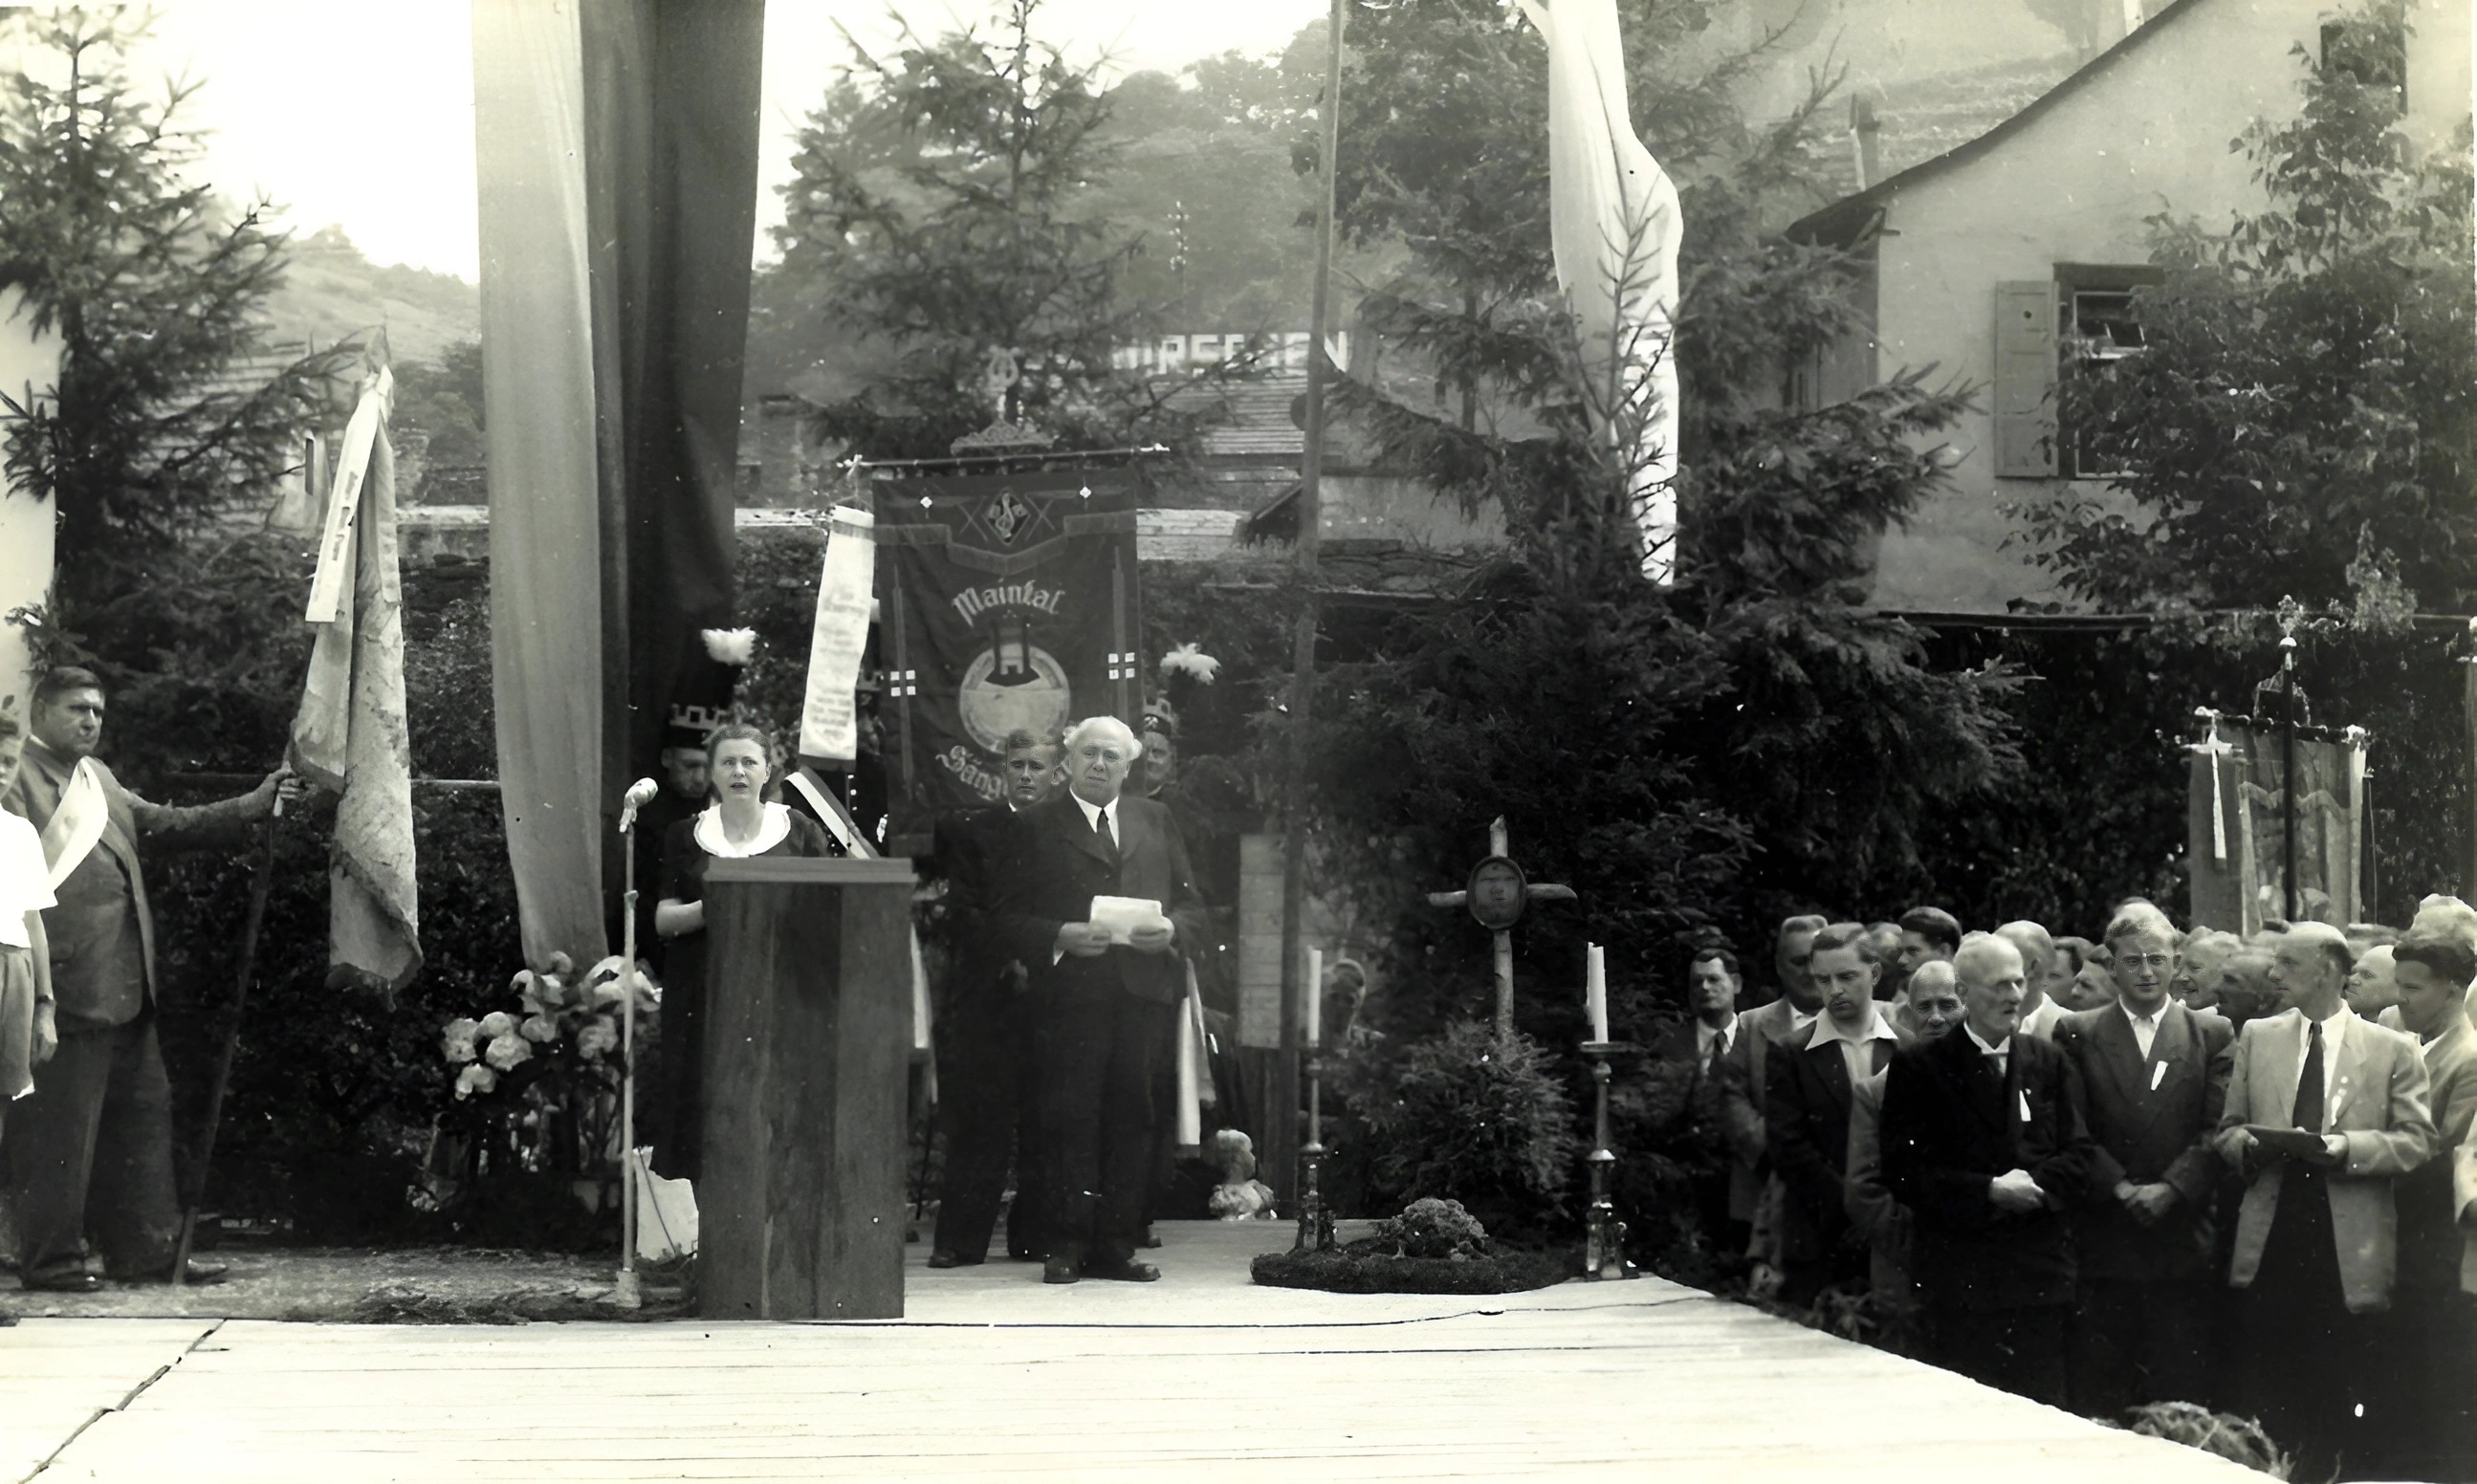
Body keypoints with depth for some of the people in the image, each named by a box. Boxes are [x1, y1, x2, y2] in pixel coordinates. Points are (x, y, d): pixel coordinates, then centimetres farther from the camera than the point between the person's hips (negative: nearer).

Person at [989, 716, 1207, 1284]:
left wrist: (1170, 929, -3)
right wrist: (1060, 936, -14)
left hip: (1143, 996, 3)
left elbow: (1193, 905, 18)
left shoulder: (1155, 821, 19)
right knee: (1069, 1121, -7)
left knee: (1132, 1120, 1)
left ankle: (1115, 1245, 5)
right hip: (1069, 996, -3)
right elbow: (1010, 921, 3)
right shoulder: (1035, 827, 8)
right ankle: (1067, 1246, -4)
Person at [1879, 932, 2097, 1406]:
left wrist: (2032, 1187, -11)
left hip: (2040, 1273, 3)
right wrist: (1990, 1192, -15)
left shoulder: (2049, 1063, 14)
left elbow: (2079, 1157, 8)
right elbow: (1906, 1175, -6)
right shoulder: (1919, 1068, 2)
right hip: (1958, 1274, -3)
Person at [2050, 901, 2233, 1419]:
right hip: (2103, 1243, 0)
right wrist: (2120, 1188, -12)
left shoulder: (2213, 1034, 10)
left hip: (2183, 1240, 0)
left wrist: (2170, 1189, -12)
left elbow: (2217, 1129, 0)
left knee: (2182, 1392, 0)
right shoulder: (2077, 1034, 8)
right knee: (2099, 1396, -1)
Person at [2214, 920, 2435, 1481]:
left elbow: (2416, 1141, -2)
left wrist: (2348, 1148, -17)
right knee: (2258, 1396, 2)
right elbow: (2228, 1131, 13)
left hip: (2348, 1247, -2)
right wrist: (2252, 1144, -10)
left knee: (2345, 1406, 2)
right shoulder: (2257, 1037, 12)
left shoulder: (2392, 1051, 3)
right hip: (2269, 1244, 2)